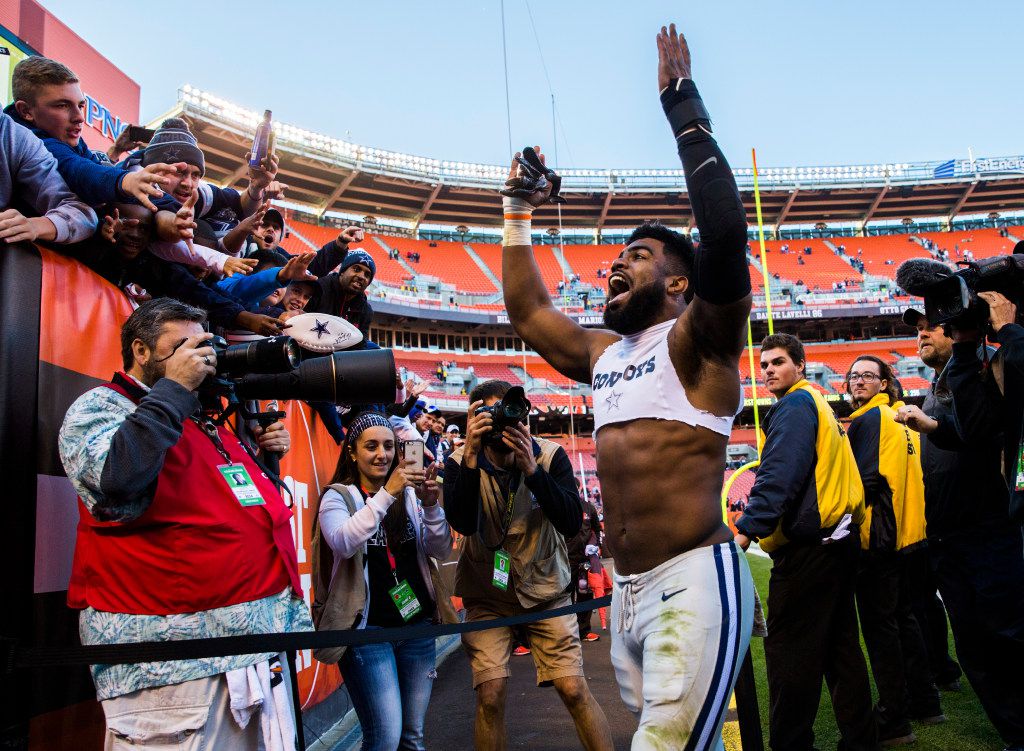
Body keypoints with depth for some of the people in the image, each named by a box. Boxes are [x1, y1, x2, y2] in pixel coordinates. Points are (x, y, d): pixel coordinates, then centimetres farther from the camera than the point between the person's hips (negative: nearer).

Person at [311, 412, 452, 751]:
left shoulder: (408, 494, 9)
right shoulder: (338, 496, -2)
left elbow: (442, 551, 4)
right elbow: (343, 544, -22)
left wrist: (431, 506, -13)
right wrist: (386, 493, -28)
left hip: (417, 622, 4)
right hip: (368, 627, -4)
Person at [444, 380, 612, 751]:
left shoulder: (550, 455, -11)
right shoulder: (460, 462, -11)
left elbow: (572, 523, -22)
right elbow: (463, 524, -26)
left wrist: (531, 469, -33)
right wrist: (472, 456, -35)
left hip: (544, 587, 0)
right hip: (488, 594, 0)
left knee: (574, 688, -4)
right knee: (490, 693, -7)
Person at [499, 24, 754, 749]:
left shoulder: (696, 341, -4)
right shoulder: (603, 353, 17)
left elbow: (725, 233, -21)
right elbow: (527, 310, 28)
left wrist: (682, 105, -16)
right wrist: (518, 214, 25)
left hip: (695, 583, -8)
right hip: (628, 594, 8)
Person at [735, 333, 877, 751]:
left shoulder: (794, 405, -10)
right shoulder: (820, 405, 21)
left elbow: (779, 475, -23)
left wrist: (747, 528, -28)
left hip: (807, 544, -10)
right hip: (840, 537, 10)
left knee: (789, 647, -5)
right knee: (840, 644, 16)